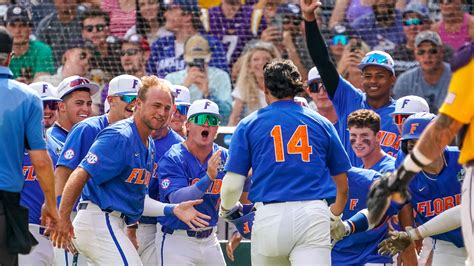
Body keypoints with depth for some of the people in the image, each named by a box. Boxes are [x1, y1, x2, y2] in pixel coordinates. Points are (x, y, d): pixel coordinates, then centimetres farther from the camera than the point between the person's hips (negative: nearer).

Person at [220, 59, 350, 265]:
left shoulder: (249, 125, 8)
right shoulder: (321, 123, 12)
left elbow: (232, 184, 3)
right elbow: (342, 184, 15)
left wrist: (225, 209, 25)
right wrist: (335, 215, 34)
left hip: (269, 215, 0)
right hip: (314, 216, 0)